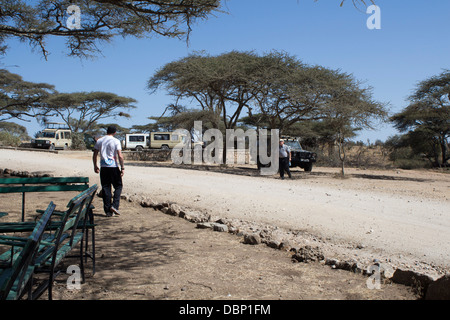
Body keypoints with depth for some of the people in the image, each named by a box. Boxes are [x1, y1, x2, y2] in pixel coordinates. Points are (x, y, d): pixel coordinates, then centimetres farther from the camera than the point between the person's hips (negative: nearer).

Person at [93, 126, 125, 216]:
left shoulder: (99, 141, 8)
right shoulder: (116, 141, -5)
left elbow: (95, 155, 10)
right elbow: (120, 156, -12)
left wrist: (95, 166, 21)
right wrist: (122, 168, -6)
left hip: (103, 168, 4)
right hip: (113, 167, -4)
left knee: (105, 188, 6)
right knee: (118, 186, 9)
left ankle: (108, 210, 8)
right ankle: (114, 206, -6)